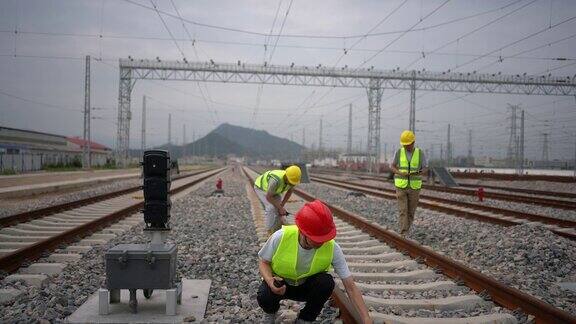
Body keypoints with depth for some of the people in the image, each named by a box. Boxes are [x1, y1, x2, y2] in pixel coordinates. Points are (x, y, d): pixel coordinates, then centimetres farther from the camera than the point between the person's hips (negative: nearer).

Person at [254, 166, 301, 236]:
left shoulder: (293, 179, -23)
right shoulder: (276, 180, -44)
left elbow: (289, 192, -3)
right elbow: (268, 197, -33)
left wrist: (281, 205, -8)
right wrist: (280, 208, -26)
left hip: (272, 189, 7)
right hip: (261, 188, -7)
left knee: (279, 207, -2)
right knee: (271, 208, -20)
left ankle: (278, 230, 10)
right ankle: (270, 232, -10)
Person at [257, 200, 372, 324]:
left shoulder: (332, 248, -26)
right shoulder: (281, 237, -29)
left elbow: (350, 287, -22)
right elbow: (263, 262, -11)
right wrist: (270, 280, -33)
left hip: (307, 286, 1)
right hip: (281, 283, -1)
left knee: (327, 282, -31)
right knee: (264, 295, -33)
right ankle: (271, 311, 6)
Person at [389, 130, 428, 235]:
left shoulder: (420, 153, -4)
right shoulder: (399, 152, -4)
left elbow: (425, 169, 0)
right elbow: (392, 167, 2)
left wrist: (419, 172, -25)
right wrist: (400, 173, -20)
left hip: (414, 187, 1)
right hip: (401, 186, -1)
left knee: (410, 211, 9)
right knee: (403, 211, -10)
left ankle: (405, 231, 29)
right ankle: (404, 235, -10)